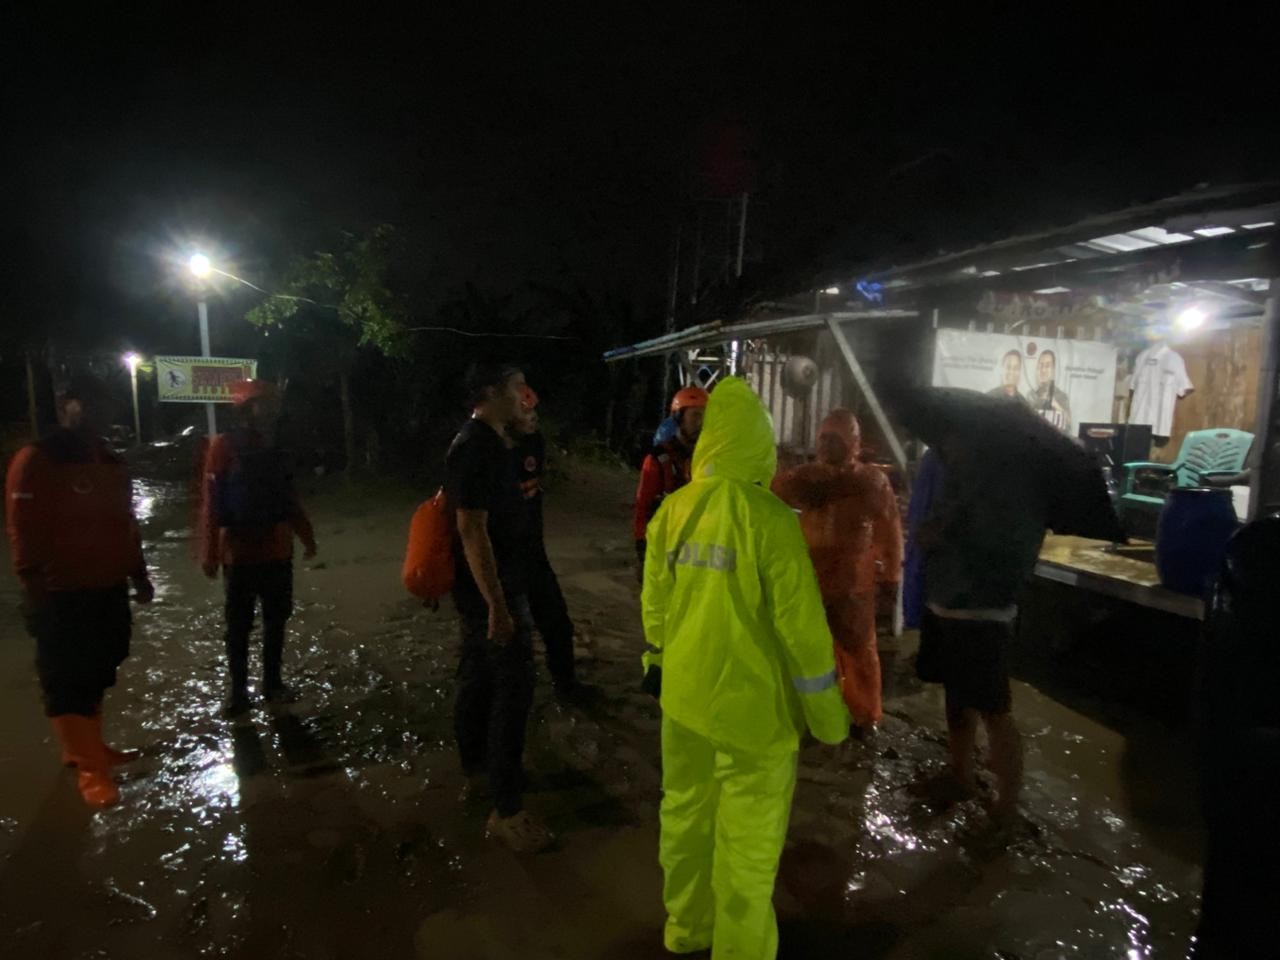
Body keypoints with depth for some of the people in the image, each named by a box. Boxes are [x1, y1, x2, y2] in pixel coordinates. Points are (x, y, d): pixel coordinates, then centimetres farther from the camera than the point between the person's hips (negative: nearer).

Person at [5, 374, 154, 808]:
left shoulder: (111, 464, 12)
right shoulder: (36, 461, -13)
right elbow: (25, 532, -16)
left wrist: (138, 573, 20)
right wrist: (35, 586, -18)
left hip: (109, 589, 8)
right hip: (62, 596, -8)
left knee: (97, 673, 17)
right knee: (68, 681, 1)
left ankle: (91, 746, 31)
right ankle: (88, 767, 10)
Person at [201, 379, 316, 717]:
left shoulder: (276, 449, 7)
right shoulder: (225, 446, -9)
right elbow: (212, 503, -11)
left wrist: (307, 537, 17)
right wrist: (210, 552, -14)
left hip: (278, 552, 5)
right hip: (240, 552, -5)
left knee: (276, 620, 12)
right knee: (239, 625, 6)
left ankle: (273, 682, 25)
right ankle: (238, 689, 19)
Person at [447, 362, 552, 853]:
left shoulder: (488, 442, 10)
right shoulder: (477, 448, -22)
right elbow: (472, 529, -26)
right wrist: (498, 605, -25)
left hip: (486, 589, 10)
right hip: (492, 592, -10)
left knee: (479, 679, 20)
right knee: (513, 690, -4)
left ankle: (476, 770, 37)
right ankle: (506, 810, 6)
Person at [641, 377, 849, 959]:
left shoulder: (672, 510, -3)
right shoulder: (768, 516, -19)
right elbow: (801, 625, -15)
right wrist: (828, 712, -3)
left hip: (684, 694, 6)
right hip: (751, 705, -6)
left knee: (685, 812, 23)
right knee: (747, 839, 11)